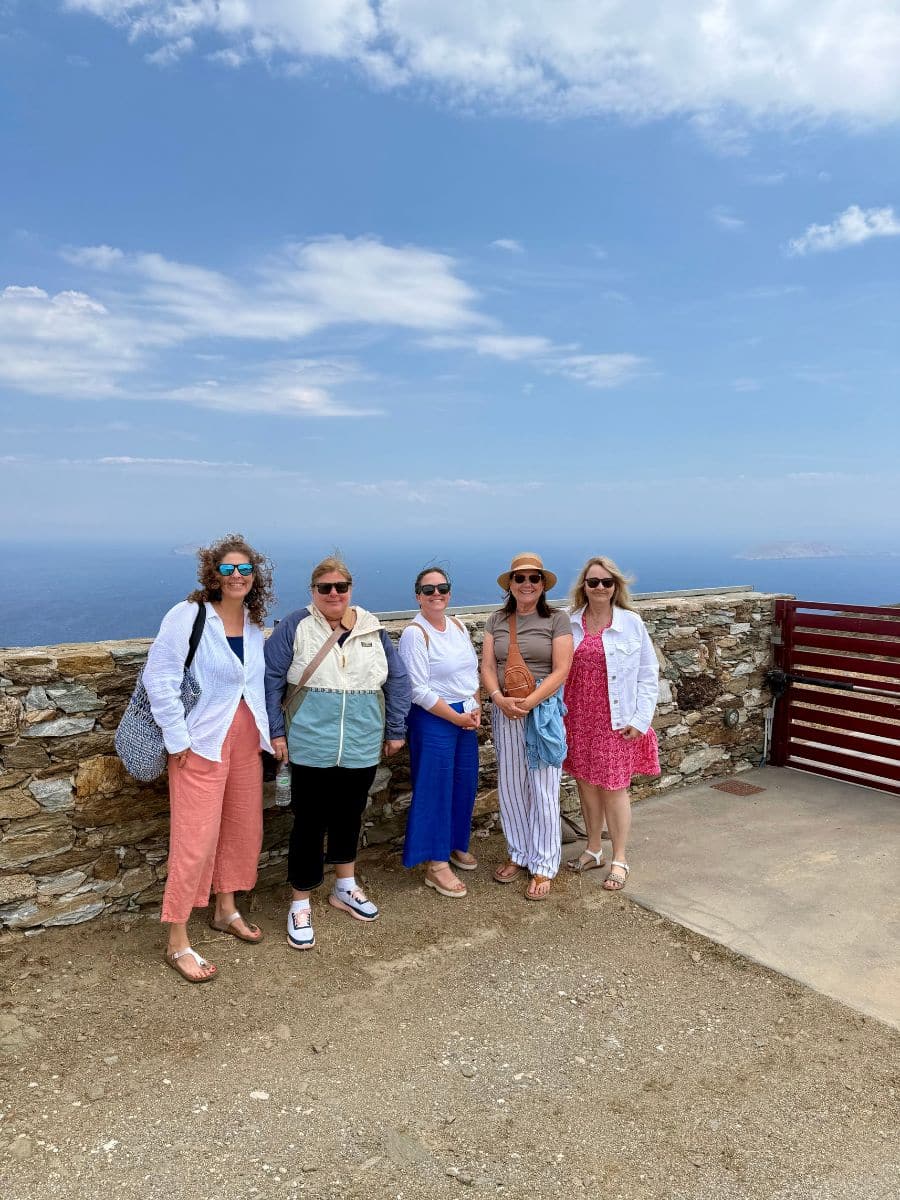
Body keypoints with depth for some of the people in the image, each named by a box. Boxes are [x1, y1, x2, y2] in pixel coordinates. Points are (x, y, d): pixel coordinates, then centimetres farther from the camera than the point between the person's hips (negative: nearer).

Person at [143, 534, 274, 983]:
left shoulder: (253, 622, 7)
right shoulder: (188, 615, -13)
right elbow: (158, 678, -15)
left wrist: (265, 730, 10)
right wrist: (177, 739, -15)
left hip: (245, 739, 7)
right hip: (202, 741, -7)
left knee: (243, 828, 15)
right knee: (196, 837, -4)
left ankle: (225, 911, 37)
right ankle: (177, 943, 11)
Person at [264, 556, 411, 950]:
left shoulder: (372, 629, 4)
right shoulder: (295, 627, -6)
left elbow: (397, 680, 8)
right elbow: (270, 679, -5)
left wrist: (395, 729, 7)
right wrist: (276, 731, -8)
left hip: (361, 749, 4)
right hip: (311, 748, -3)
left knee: (349, 815, 18)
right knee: (309, 822, 3)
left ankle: (345, 888, 38)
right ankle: (300, 904, 20)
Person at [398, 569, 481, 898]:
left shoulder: (458, 626, 8)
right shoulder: (414, 633, -14)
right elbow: (419, 690, -17)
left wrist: (476, 709, 1)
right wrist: (457, 717, -14)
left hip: (466, 717, 7)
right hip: (433, 719, -7)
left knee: (465, 783, 14)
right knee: (435, 789, 0)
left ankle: (456, 845, 36)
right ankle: (436, 865, 12)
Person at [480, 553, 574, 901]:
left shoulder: (557, 620, -4)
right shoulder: (496, 620, 8)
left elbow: (560, 670, -9)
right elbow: (488, 666, 3)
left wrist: (529, 702, -18)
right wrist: (499, 699, -14)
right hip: (505, 713, 4)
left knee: (543, 789, 2)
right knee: (510, 786, 11)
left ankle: (543, 866, 16)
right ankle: (519, 854, 29)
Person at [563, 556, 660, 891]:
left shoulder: (631, 624, -6)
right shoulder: (569, 624, -1)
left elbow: (648, 675, -3)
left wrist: (640, 719, -8)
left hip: (615, 722, -3)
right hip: (578, 721, 3)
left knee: (613, 788, 5)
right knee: (586, 784, 14)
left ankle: (619, 860, 22)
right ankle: (593, 851, 32)